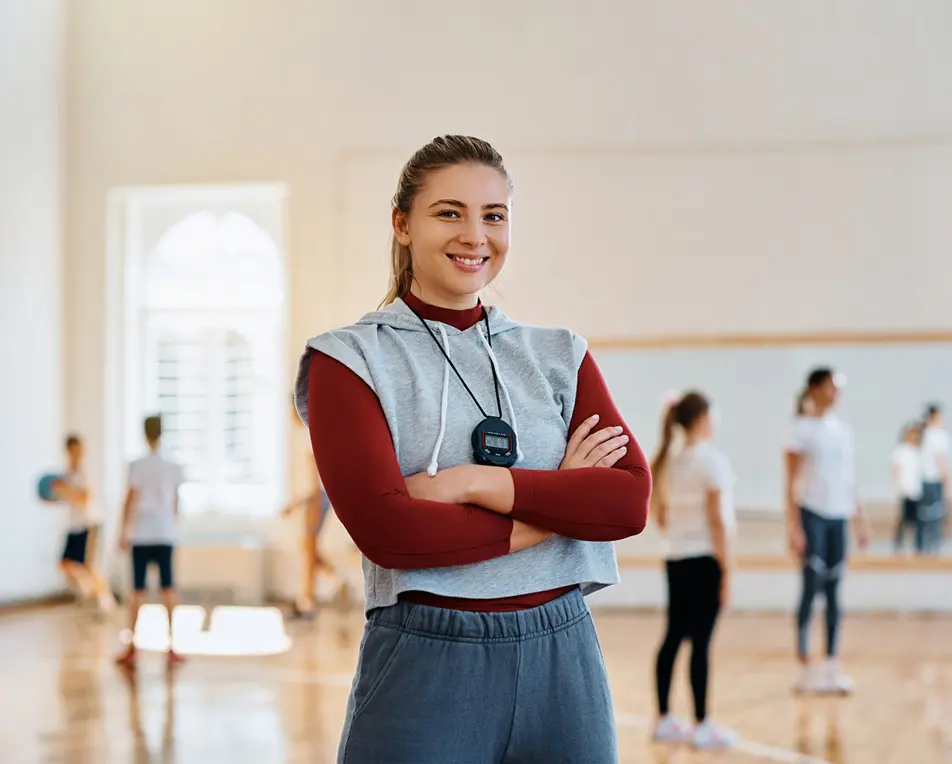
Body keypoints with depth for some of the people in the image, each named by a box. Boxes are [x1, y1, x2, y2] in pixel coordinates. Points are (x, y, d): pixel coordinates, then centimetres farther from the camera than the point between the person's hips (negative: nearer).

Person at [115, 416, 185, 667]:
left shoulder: (137, 466, -4)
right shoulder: (173, 468, 4)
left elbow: (131, 500, -6)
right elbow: (175, 503, 10)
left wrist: (124, 531, -1)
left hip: (140, 535, -1)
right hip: (165, 535, 2)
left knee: (138, 591, 3)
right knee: (168, 590, 4)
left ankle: (132, 646, 4)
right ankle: (171, 647, 3)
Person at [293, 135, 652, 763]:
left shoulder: (559, 356, 9)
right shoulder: (350, 359, -1)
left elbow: (630, 501, -5)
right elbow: (387, 530, -14)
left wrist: (475, 482, -14)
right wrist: (559, 505, -9)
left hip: (564, 661, 3)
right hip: (424, 666, -3)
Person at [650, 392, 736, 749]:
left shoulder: (668, 462, 9)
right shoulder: (712, 459, -12)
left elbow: (661, 517, 14)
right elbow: (717, 520, -14)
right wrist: (727, 570, -12)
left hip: (675, 559, 7)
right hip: (705, 560, -7)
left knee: (673, 636, 11)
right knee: (700, 641, -4)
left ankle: (665, 719, 17)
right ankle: (702, 725, 0)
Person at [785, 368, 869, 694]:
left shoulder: (843, 430, 12)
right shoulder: (803, 428, -5)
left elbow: (850, 479, 16)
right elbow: (791, 481, -7)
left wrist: (860, 520, 13)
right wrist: (793, 526, -12)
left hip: (838, 516, 5)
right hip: (812, 513, -5)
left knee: (833, 591, 7)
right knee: (812, 587, -4)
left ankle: (832, 665, 11)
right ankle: (805, 669, 3)